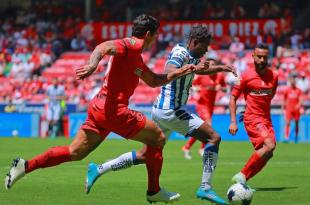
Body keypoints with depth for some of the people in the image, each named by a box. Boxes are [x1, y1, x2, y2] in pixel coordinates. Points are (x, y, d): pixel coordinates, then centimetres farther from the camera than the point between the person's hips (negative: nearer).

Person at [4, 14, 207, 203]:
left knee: (74, 153, 10)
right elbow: (103, 47, -26)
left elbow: (154, 81, 32)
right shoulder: (131, 45, -8)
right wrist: (92, 65, -45)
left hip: (99, 108, 10)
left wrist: (182, 71, 25)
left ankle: (26, 165, 2)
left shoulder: (136, 56, 23)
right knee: (157, 138, 3)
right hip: (114, 109, -10)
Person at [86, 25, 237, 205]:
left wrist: (220, 68, 19)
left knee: (144, 156, 15)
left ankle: (99, 169, 13)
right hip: (171, 110, -10)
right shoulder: (180, 53, -15)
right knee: (214, 137, -10)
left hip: (161, 109, 10)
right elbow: (168, 72, -33)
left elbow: (200, 69, 33)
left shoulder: (191, 57, 13)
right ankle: (205, 188, -13)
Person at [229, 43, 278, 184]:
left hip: (266, 119, 6)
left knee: (267, 154, -1)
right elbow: (233, 97, -3)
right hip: (252, 119, -6)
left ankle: (242, 181, 7)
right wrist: (233, 122, -10)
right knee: (269, 146, -24)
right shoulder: (246, 76, -8)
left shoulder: (273, 76, 5)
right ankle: (242, 175, -16)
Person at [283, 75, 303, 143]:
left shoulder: (298, 90, 3)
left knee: (296, 124, 8)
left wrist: (299, 105, -24)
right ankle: (287, 138, -16)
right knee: (287, 123, -12)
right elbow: (284, 100, 12)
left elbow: (301, 99, -5)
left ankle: (296, 137, 22)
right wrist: (284, 109, 12)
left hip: (296, 109, 1)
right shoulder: (287, 90, 4)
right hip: (289, 109, -1)